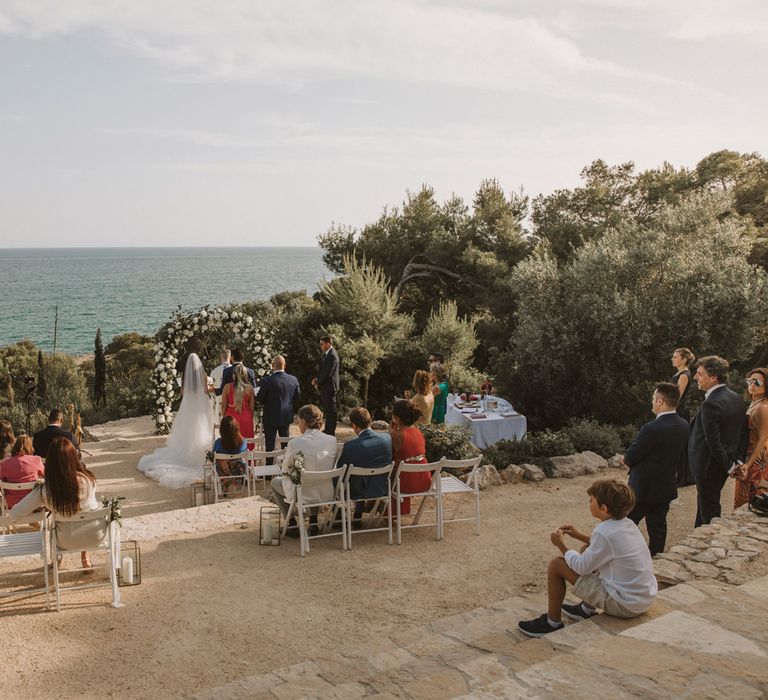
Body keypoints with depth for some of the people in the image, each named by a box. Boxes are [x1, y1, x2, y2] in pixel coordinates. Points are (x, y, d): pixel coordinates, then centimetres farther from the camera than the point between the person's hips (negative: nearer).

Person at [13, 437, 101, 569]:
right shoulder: (87, 478, -22)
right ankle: (85, 557, 43)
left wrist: (42, 506, 4)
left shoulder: (45, 490, -23)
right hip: (95, 536, 0)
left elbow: (15, 513, -12)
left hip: (66, 542, 1)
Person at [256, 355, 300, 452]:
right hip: (286, 417, 4)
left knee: (270, 445, 4)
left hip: (271, 418, -4)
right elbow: (297, 397, 5)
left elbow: (260, 399, -12)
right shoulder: (293, 379, -6)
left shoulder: (267, 380, -19)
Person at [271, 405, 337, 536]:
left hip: (304, 495, -4)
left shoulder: (295, 443, -18)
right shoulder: (332, 440, -6)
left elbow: (285, 470, -5)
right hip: (328, 494, 4)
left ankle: (292, 526, 22)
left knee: (275, 482, 25)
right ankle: (313, 522, 30)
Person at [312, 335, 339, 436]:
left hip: (329, 387, -10)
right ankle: (327, 430, 28)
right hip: (325, 387, 10)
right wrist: (317, 379, 0)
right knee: (326, 409, 17)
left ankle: (331, 433, 2)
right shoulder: (327, 354, 12)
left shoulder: (332, 356, -19)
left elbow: (327, 373, -22)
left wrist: (318, 384, -11)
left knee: (330, 410, -4)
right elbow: (322, 369, 17)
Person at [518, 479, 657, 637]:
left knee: (556, 565, -4)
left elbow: (582, 567, -13)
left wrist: (561, 545, 2)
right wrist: (579, 536, 17)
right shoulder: (627, 524, 1)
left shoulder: (605, 533, -24)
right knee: (588, 551, 23)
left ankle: (552, 623, 12)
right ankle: (587, 610, 35)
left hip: (625, 605, -9)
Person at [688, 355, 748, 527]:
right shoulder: (736, 398, 2)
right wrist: (739, 460, 8)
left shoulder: (710, 405, -27)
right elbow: (743, 433, 8)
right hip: (722, 466, 9)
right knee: (705, 503, 23)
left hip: (708, 466, -9)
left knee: (709, 512, 6)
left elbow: (713, 442, -26)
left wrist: (729, 466, -13)